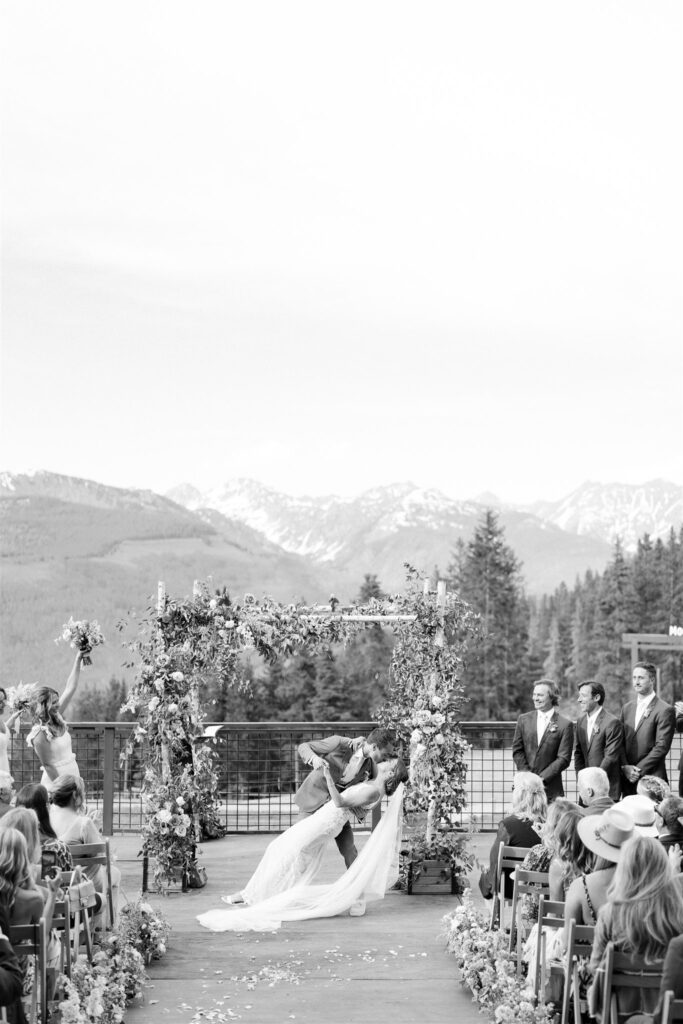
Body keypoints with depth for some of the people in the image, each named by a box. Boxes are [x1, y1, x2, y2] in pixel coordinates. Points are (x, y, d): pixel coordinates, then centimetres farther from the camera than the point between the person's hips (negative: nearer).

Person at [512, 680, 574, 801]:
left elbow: (563, 758, -4)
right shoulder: (524, 719, 9)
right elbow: (517, 751, 8)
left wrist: (542, 778, -11)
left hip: (550, 787, -2)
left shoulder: (565, 725, -2)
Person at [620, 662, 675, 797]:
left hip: (651, 779, -5)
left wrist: (638, 770, -11)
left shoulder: (665, 710, -6)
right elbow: (621, 742, 12)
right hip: (628, 779, 5)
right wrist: (625, 767, -4)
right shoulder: (627, 708, 14)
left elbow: (661, 747, -11)